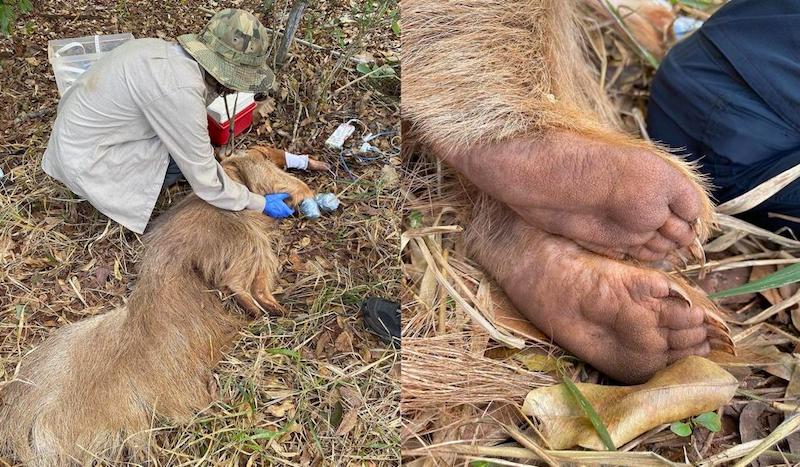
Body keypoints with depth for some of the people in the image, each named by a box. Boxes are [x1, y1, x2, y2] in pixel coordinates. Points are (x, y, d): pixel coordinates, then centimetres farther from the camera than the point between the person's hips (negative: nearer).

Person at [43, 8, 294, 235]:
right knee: (188, 152, -15)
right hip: (86, 160, -8)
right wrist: (260, 203, -13)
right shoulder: (180, 89, -31)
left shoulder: (172, 53, -5)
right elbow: (203, 178, -23)